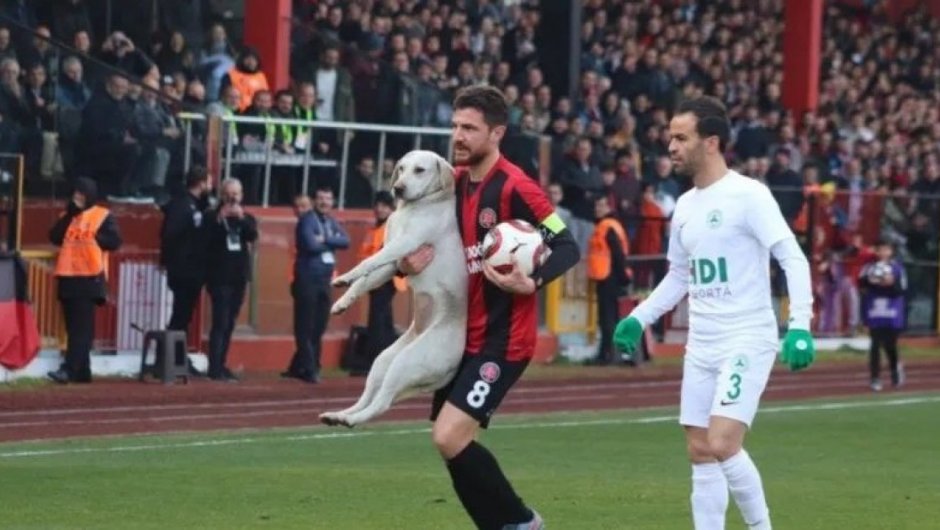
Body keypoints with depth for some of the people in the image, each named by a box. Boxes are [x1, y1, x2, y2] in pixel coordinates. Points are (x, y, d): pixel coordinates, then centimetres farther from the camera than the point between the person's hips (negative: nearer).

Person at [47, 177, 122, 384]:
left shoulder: (103, 216, 3)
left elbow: (114, 241, -7)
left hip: (90, 278, -6)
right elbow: (55, 237, 2)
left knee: (81, 327, -12)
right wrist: (69, 214, -5)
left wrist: (93, 238, -12)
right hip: (68, 277, 6)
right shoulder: (68, 216, 17)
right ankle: (82, 372, 11)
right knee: (73, 327, 6)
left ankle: (69, 369, -22)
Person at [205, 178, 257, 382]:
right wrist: (219, 220, -23)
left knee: (229, 324, 8)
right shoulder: (213, 217, 1)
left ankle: (220, 366, 15)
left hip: (238, 275, 5)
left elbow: (253, 236, -8)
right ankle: (214, 368, -14)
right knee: (220, 323, -12)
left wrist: (242, 218, -23)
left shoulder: (246, 218, 11)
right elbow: (207, 239, -13)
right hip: (219, 275, -5)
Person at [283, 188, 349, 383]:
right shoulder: (307, 220, -8)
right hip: (307, 278, -8)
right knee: (305, 327, -3)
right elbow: (311, 245, -21)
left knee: (318, 327, 9)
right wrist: (332, 243, -5)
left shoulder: (331, 221, 14)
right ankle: (309, 369, -1)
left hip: (325, 279, 8)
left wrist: (326, 240, -15)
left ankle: (297, 367, 18)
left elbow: (345, 241, 0)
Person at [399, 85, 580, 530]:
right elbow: (433, 239, 18)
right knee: (449, 442, 8)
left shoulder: (514, 187, -15)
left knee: (449, 439, -17)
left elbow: (567, 247, -15)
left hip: (503, 339, -8)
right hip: (463, 334, 8)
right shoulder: (454, 182, 7)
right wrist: (409, 263, -3)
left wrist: (532, 282, -31)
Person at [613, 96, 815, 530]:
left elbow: (793, 259, -14)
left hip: (747, 342, -8)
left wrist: (799, 326, -23)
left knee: (722, 445, -18)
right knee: (700, 453, 5)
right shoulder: (685, 205, 12)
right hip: (701, 347, 8)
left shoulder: (748, 195, -11)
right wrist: (639, 319, 16)